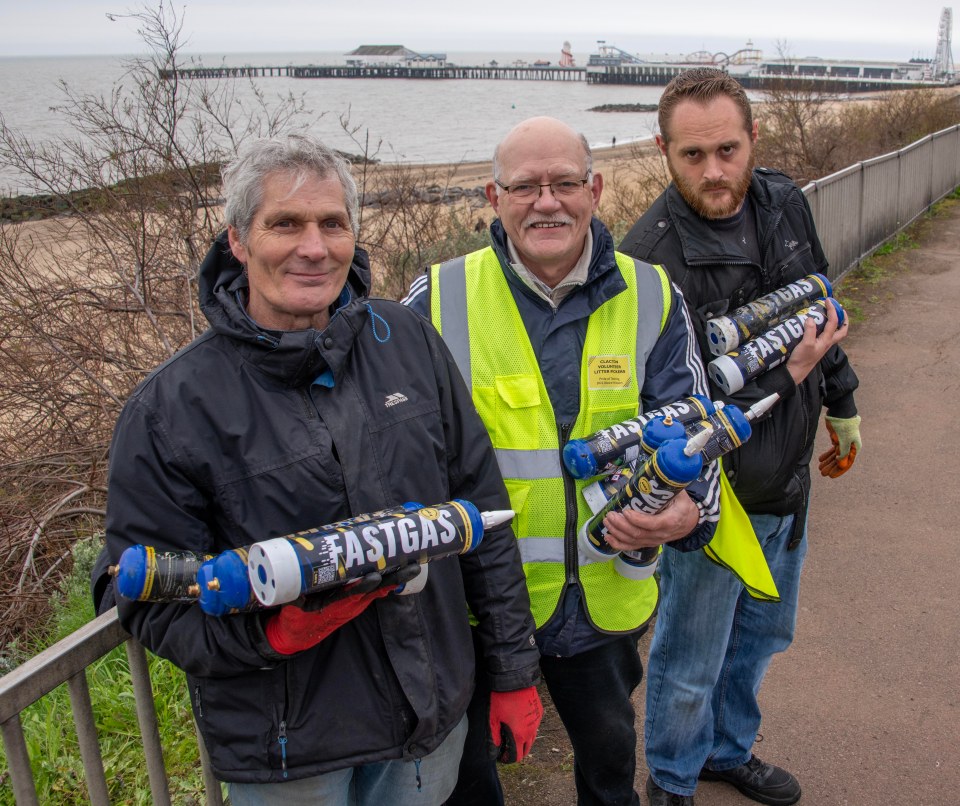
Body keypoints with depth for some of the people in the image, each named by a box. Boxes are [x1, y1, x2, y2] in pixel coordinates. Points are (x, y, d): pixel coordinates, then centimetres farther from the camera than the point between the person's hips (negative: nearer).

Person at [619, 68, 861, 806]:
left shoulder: (785, 202, -4)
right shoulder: (652, 260, -26)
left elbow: (822, 309, 12)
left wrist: (842, 406, 20)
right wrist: (786, 373, -29)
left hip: (788, 475, 7)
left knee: (764, 633, 26)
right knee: (691, 664, 12)